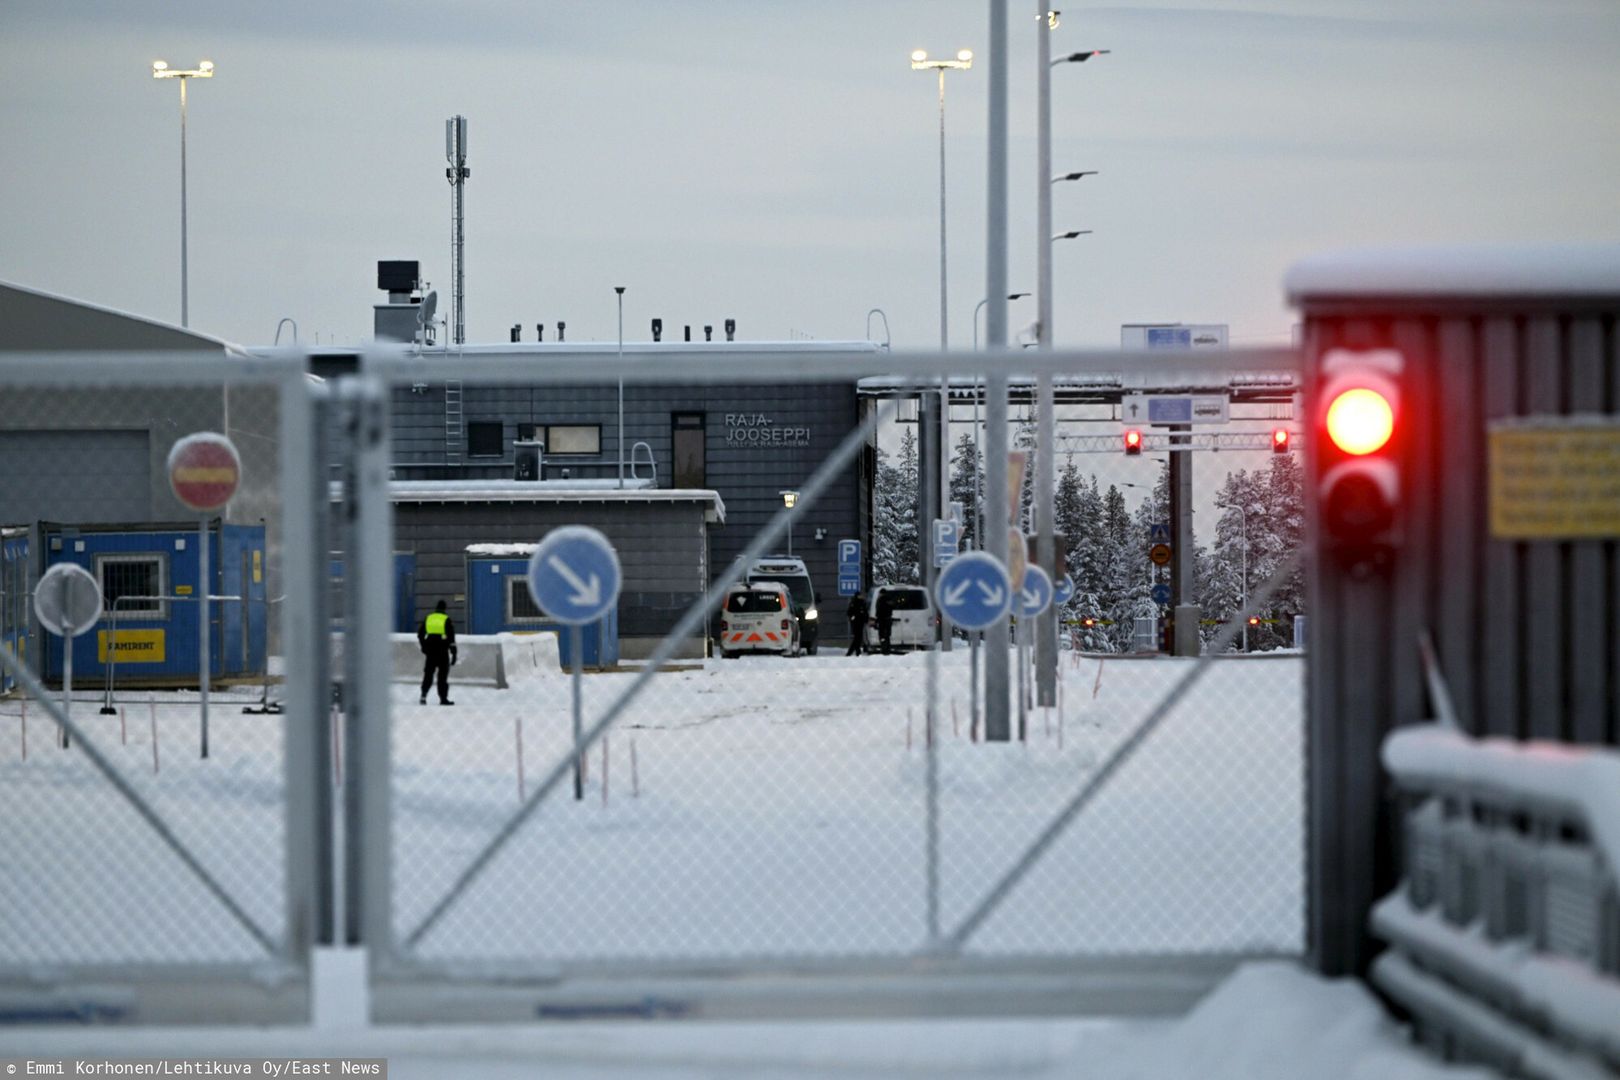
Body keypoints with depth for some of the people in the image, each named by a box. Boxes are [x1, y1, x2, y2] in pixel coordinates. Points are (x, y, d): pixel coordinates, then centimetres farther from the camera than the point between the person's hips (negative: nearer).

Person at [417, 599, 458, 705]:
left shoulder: (428, 618, 8)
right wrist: (453, 653, -4)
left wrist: (423, 646, 24)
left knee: (428, 673, 11)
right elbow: (451, 637, -8)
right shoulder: (446, 620, -3)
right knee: (443, 675, 1)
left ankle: (423, 695, -1)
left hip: (430, 650, 3)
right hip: (443, 651, -3)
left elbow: (420, 634, 11)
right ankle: (443, 698, 2)